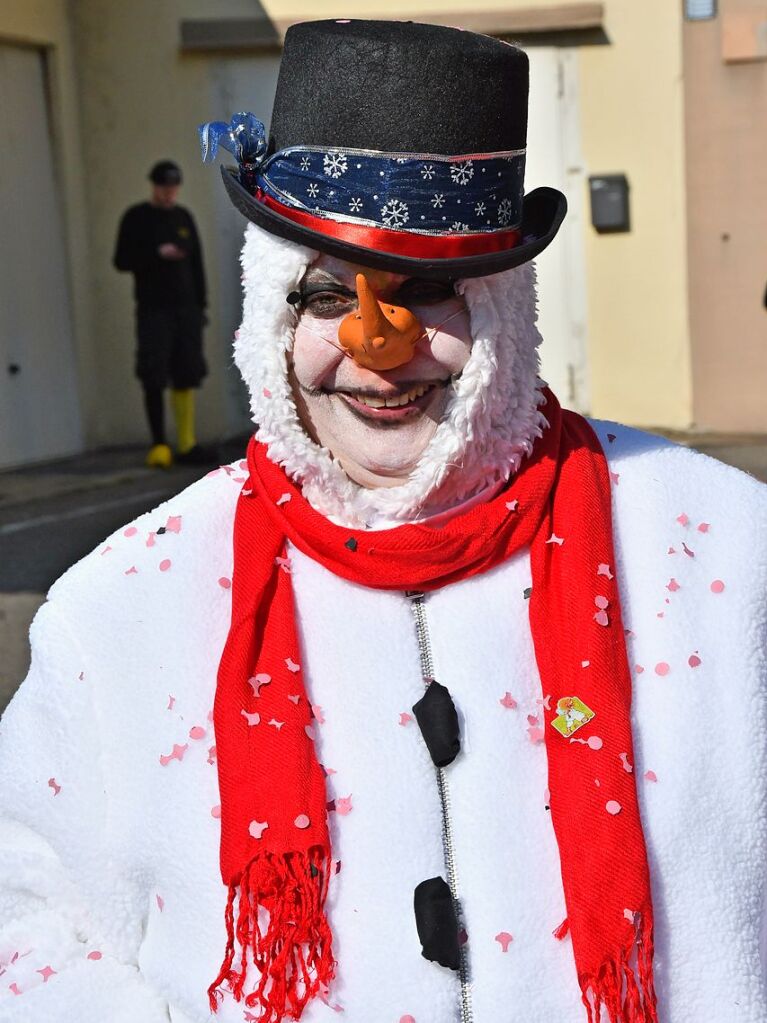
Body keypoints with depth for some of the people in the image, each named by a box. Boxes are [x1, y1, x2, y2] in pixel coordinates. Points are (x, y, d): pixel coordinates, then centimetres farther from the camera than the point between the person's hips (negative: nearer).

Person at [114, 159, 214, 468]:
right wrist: (157, 253, -15)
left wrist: (200, 304, 10)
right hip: (153, 310, -4)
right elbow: (122, 260, -3)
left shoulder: (184, 217, 13)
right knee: (154, 378, -8)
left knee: (186, 376, 3)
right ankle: (159, 444, -4)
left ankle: (186, 444, 7)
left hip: (186, 309, 4)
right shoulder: (136, 218, 1)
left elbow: (197, 265, 15)